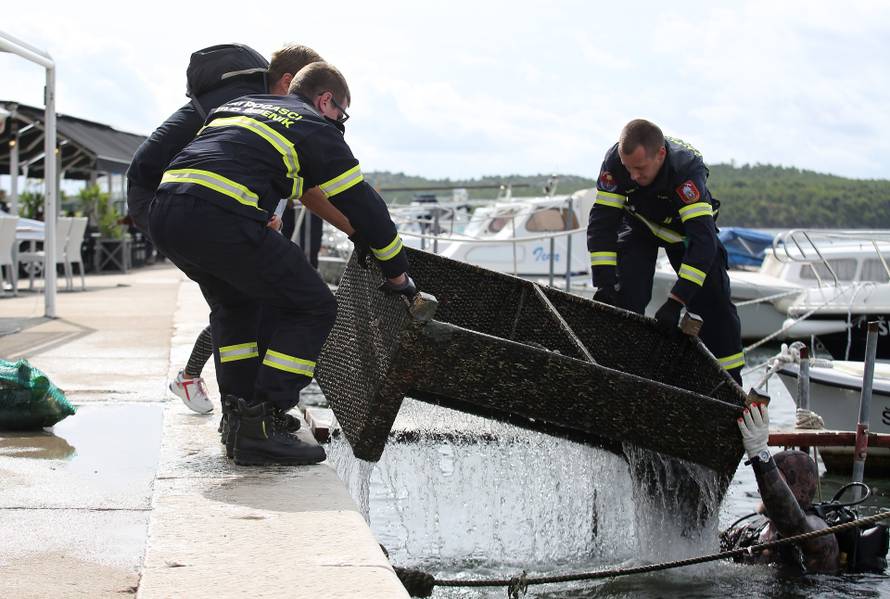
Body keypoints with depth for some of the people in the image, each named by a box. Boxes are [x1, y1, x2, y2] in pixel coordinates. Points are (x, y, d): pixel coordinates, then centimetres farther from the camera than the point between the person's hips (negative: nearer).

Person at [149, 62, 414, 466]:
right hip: (220, 220, -8)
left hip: (163, 215, 8)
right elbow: (363, 206, 14)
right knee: (312, 309, 6)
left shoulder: (239, 107, 32)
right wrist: (398, 278, 24)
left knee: (235, 303, 32)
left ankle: (239, 416, 27)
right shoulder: (317, 130, 13)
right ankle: (260, 428, -2)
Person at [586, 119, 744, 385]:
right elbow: (601, 222, -28)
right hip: (639, 225, 2)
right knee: (624, 299, -15)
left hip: (685, 227, -2)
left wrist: (675, 302, -53)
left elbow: (703, 240, -48)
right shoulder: (616, 161, -34)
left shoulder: (688, 168, -42)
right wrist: (604, 283, -39)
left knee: (714, 303, -6)